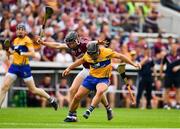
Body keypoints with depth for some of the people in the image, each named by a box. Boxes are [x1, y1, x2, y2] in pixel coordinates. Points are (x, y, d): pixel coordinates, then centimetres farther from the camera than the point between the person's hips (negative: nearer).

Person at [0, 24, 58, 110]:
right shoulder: (16, 40, 11)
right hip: (14, 66, 6)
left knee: (33, 90, 3)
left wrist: (21, 53, -29)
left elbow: (32, 54, -19)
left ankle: (51, 99, 22)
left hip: (24, 67, -6)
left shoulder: (27, 40, -9)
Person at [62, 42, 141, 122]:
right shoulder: (87, 55, -8)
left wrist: (133, 64, -11)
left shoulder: (106, 52, -19)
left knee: (100, 91, -37)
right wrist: (69, 68, 16)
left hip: (103, 79, -3)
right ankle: (71, 115, 20)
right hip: (91, 77, 3)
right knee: (77, 96, -1)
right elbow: (81, 60, 13)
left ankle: (89, 111, -36)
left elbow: (120, 56, -12)